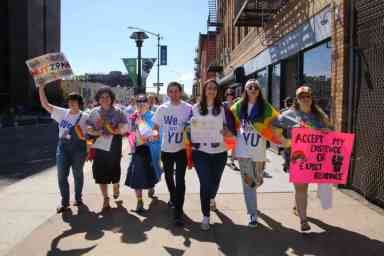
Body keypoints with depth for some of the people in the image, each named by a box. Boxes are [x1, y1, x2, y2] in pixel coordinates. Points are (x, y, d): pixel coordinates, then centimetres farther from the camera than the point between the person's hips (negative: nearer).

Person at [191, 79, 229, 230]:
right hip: (201, 152, -2)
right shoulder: (196, 108, 3)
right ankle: (206, 216, 10)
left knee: (215, 182, 14)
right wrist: (191, 140, -7)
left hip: (219, 152, 2)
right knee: (205, 183, -6)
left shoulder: (222, 109, 5)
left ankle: (211, 198, 50)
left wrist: (226, 132, -15)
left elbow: (228, 129, 7)